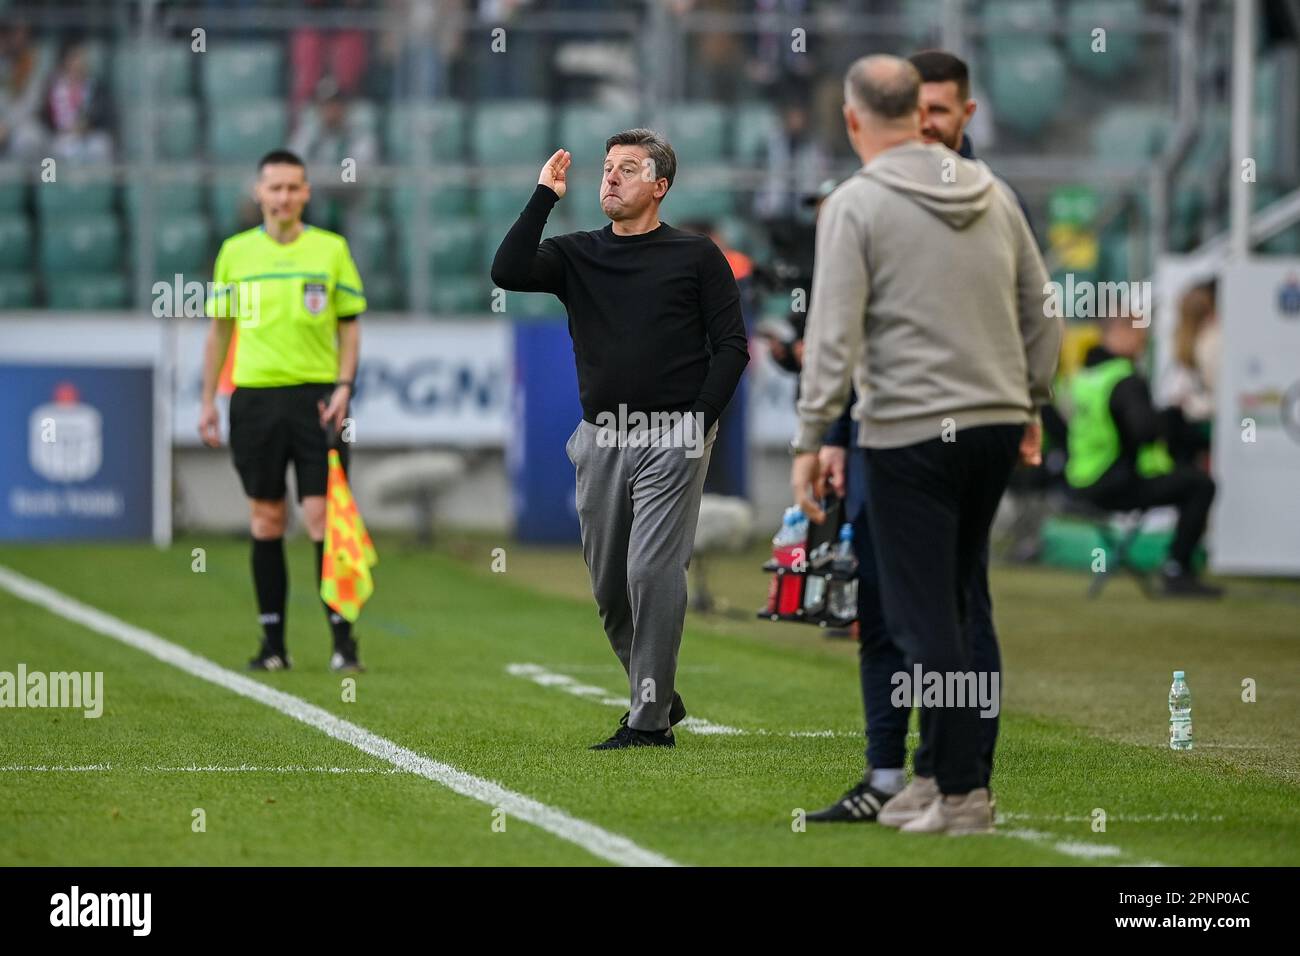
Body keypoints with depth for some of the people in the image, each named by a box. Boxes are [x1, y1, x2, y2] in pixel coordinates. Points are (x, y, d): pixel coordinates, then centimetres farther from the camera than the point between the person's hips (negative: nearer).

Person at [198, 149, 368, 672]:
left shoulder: (332, 249, 2)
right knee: (265, 520, 4)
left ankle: (343, 640, -5)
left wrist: (343, 386, -6)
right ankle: (273, 643, 10)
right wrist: (208, 402, 8)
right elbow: (219, 328, 12)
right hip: (254, 396, 2)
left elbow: (350, 325, 6)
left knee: (322, 516, -8)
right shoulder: (235, 252, 6)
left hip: (316, 395, -2)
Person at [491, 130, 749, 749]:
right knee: (609, 584, 8)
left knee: (651, 571, -12)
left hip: (671, 438, -4)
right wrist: (545, 196, -8)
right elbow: (508, 272, -7)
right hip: (600, 438, 4)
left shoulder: (697, 257, 3)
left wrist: (699, 423, -8)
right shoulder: (577, 255, 11)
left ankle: (650, 719, -8)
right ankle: (658, 693, 25)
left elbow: (731, 347, 1)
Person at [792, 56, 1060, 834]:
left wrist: (811, 439, -10)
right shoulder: (992, 193, 10)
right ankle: (942, 773, 16)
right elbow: (1042, 314, 14)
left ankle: (964, 791, -5)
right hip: (997, 425, 6)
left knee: (923, 615, -3)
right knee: (946, 605, 16)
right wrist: (1032, 405, 23)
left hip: (912, 436, -6)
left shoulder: (856, 205, -7)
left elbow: (834, 333, -13)